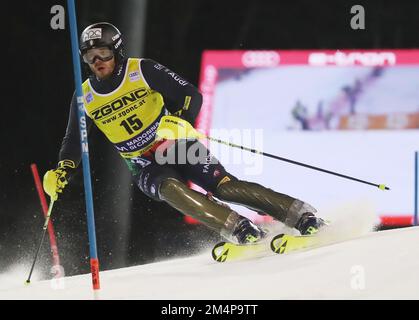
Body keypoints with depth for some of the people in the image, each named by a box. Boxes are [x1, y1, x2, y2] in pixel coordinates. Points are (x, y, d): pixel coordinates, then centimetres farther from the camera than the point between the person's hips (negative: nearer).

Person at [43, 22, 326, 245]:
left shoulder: (142, 71, -9)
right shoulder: (85, 98, -1)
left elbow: (191, 95, -8)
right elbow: (73, 144, 10)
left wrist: (180, 121, -27)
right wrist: (61, 173, -7)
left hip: (176, 146, -2)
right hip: (146, 167, 2)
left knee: (225, 186, -21)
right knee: (170, 189, -32)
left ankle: (303, 216, -20)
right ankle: (242, 231, -41)